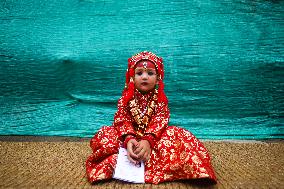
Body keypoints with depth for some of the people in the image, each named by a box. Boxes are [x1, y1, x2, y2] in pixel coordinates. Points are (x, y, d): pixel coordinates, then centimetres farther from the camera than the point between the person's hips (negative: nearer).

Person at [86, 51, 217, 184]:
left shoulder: (160, 98, -5)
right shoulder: (126, 97, -2)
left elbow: (159, 122, -16)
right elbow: (122, 120, -13)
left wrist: (148, 140, -35)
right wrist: (128, 139, -34)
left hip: (153, 136, 0)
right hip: (131, 136, 1)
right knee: (104, 135, -21)